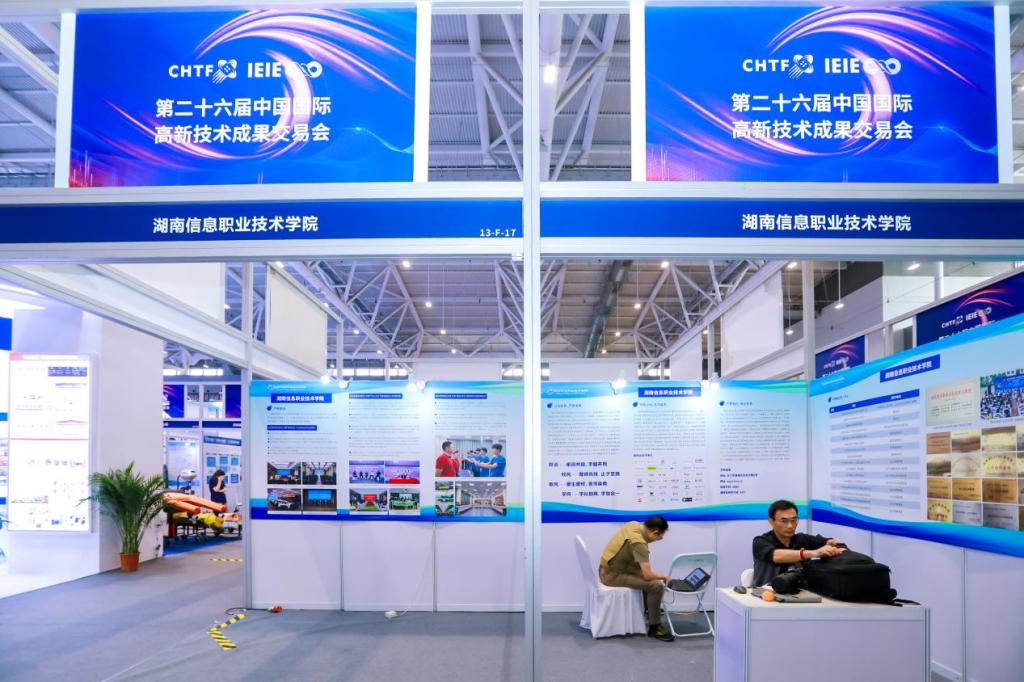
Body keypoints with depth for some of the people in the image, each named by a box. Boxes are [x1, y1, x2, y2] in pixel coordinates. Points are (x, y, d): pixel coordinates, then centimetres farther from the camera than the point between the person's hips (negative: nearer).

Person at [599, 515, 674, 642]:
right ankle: (654, 627, -3)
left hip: (608, 568, 10)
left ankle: (647, 609, 39)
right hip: (612, 575, -10)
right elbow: (647, 575, -30)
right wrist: (663, 576, -10)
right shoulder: (639, 544, -26)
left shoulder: (633, 524, -1)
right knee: (656, 585, -18)